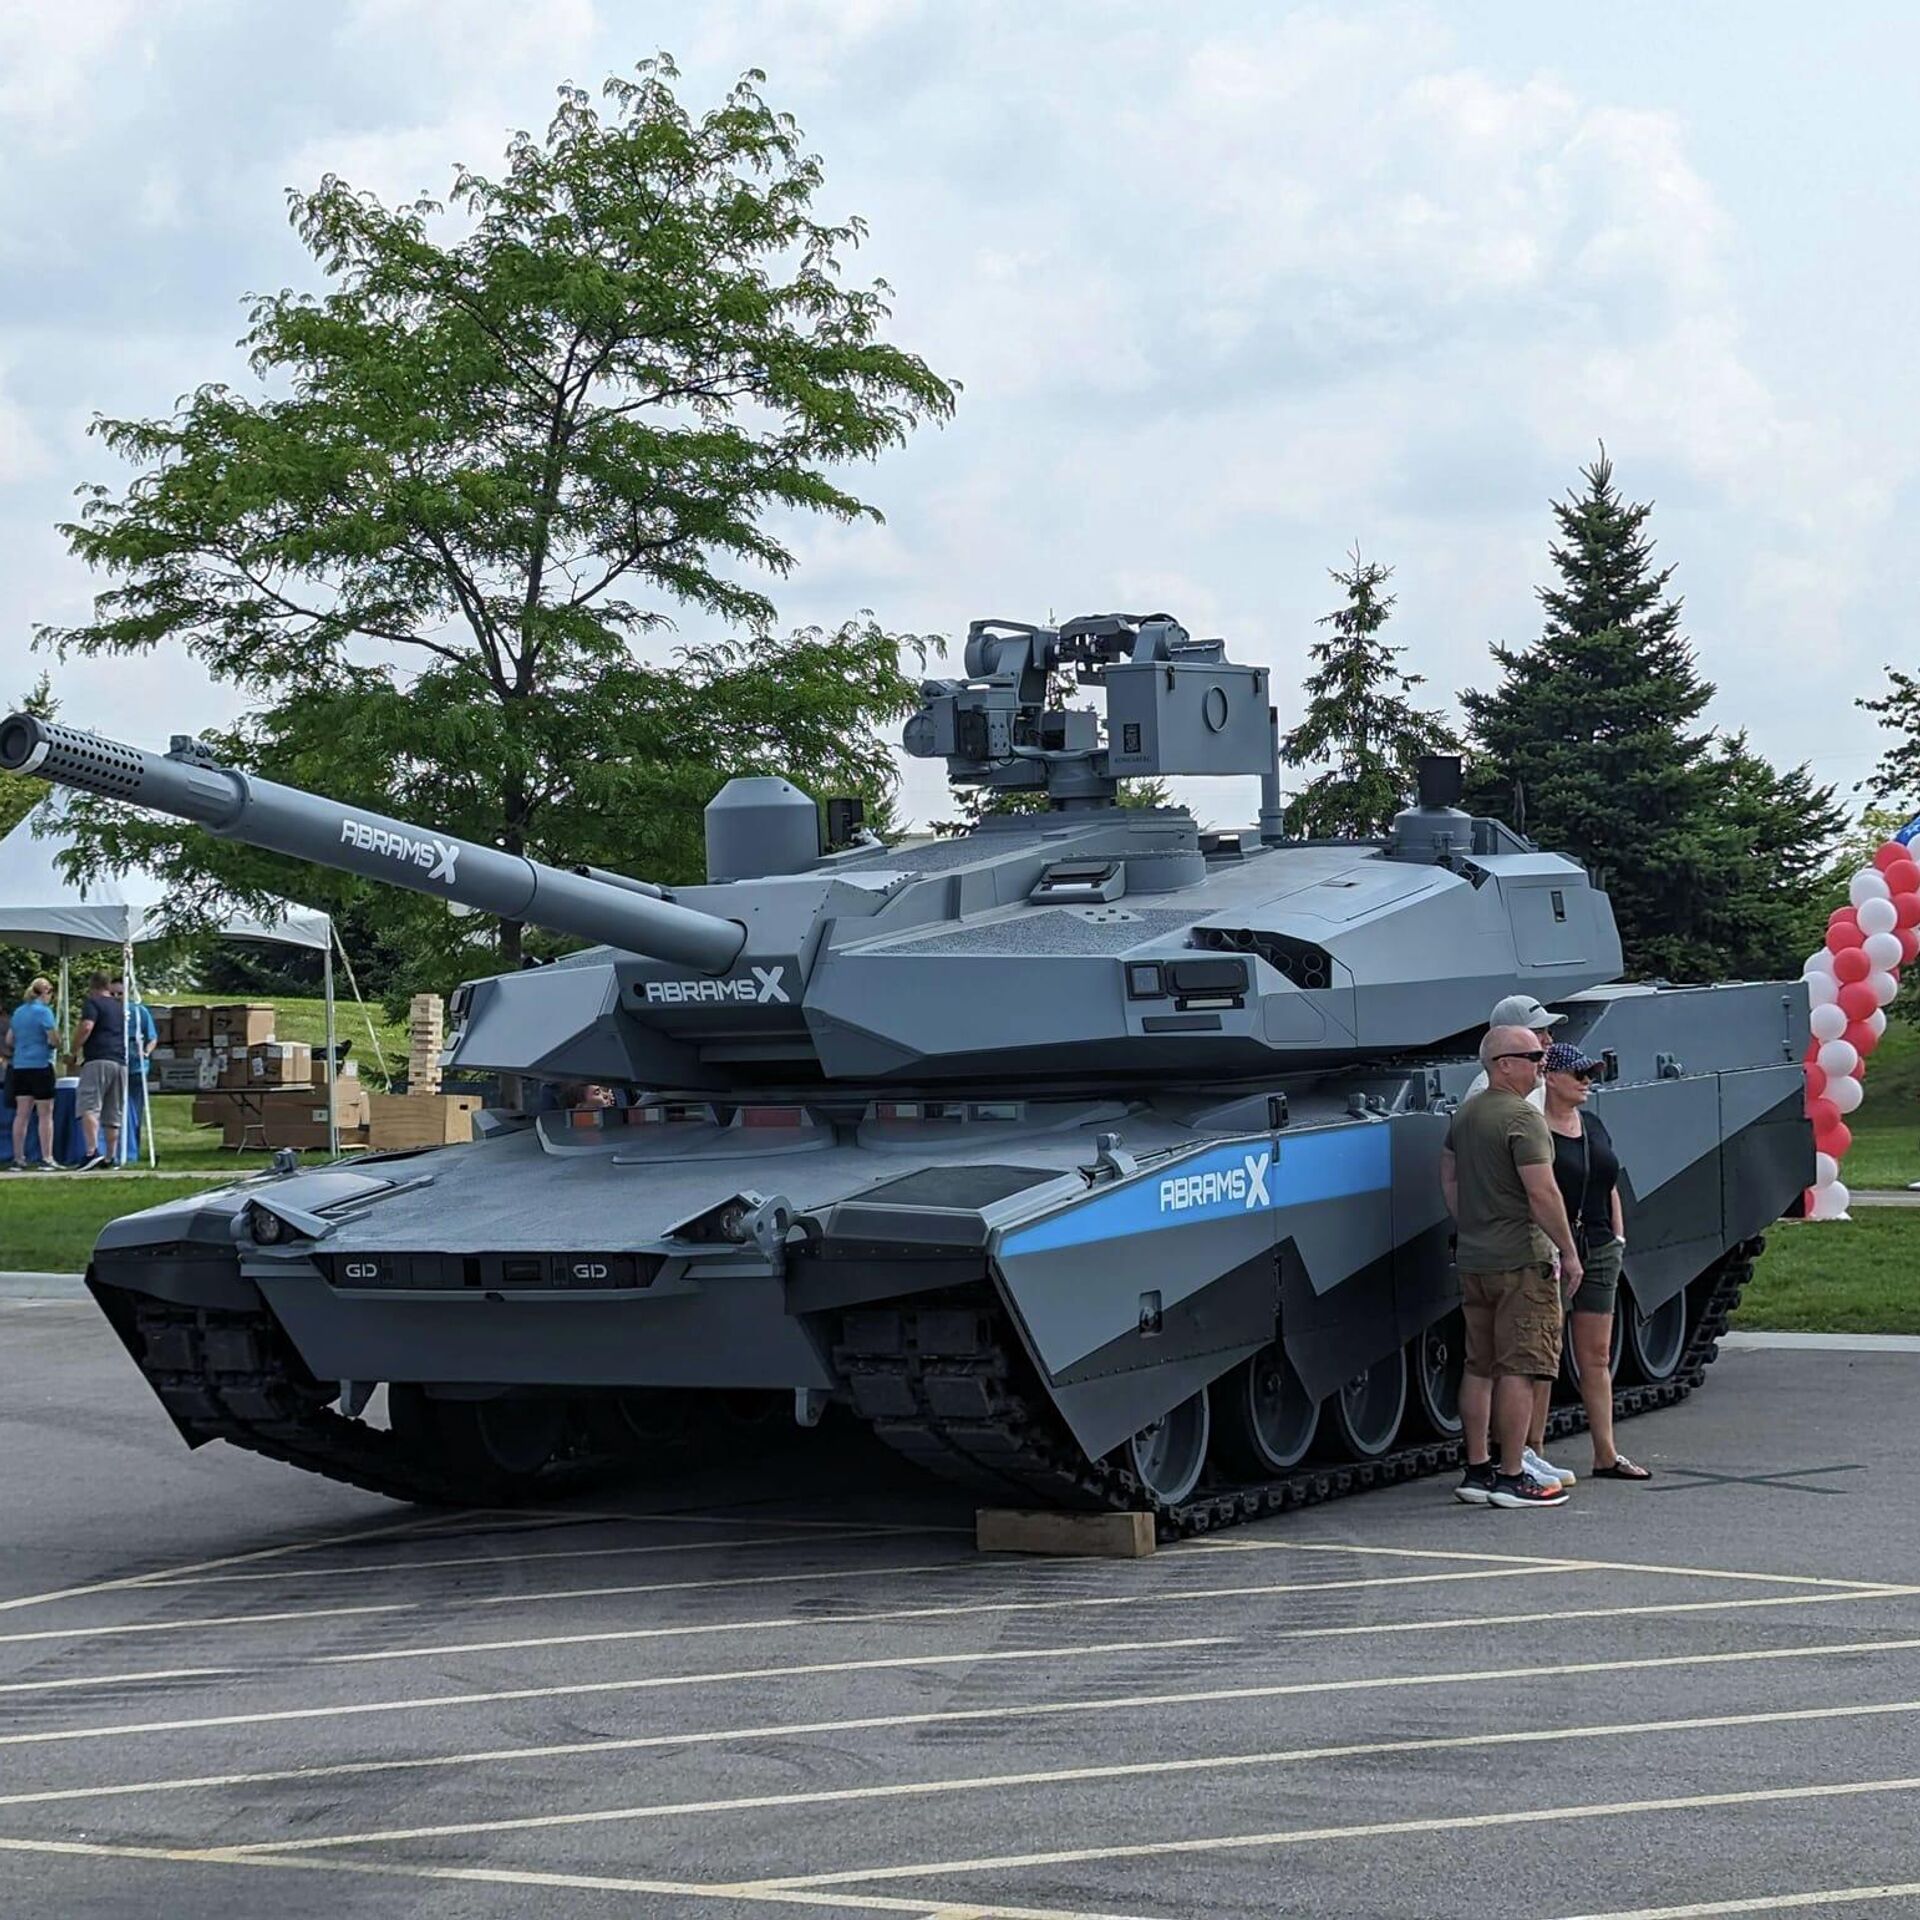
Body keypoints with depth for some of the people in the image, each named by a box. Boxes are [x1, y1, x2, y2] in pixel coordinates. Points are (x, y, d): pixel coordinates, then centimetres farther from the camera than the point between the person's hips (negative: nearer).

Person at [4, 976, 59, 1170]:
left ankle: (18, 1159, 6)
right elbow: (53, 1039, -16)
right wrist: (56, 1029, 4)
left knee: (22, 1114, 7)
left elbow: (9, 1041, 17)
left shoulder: (18, 1011, 12)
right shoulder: (44, 1011, -10)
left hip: (19, 1067, 6)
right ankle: (46, 1158, -2)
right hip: (40, 1065, -6)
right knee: (45, 1114, 0)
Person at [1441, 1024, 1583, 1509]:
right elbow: (1542, 1193, -19)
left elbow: (1447, 1179, 21)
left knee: (1479, 1367, 12)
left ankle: (1477, 1470, 15)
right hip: (1522, 1260, -9)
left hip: (1472, 1260, 9)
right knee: (1518, 1369, -5)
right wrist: (1568, 1251, -12)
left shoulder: (1464, 1115, 12)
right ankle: (1511, 1476, -5)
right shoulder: (1523, 1118, -15)